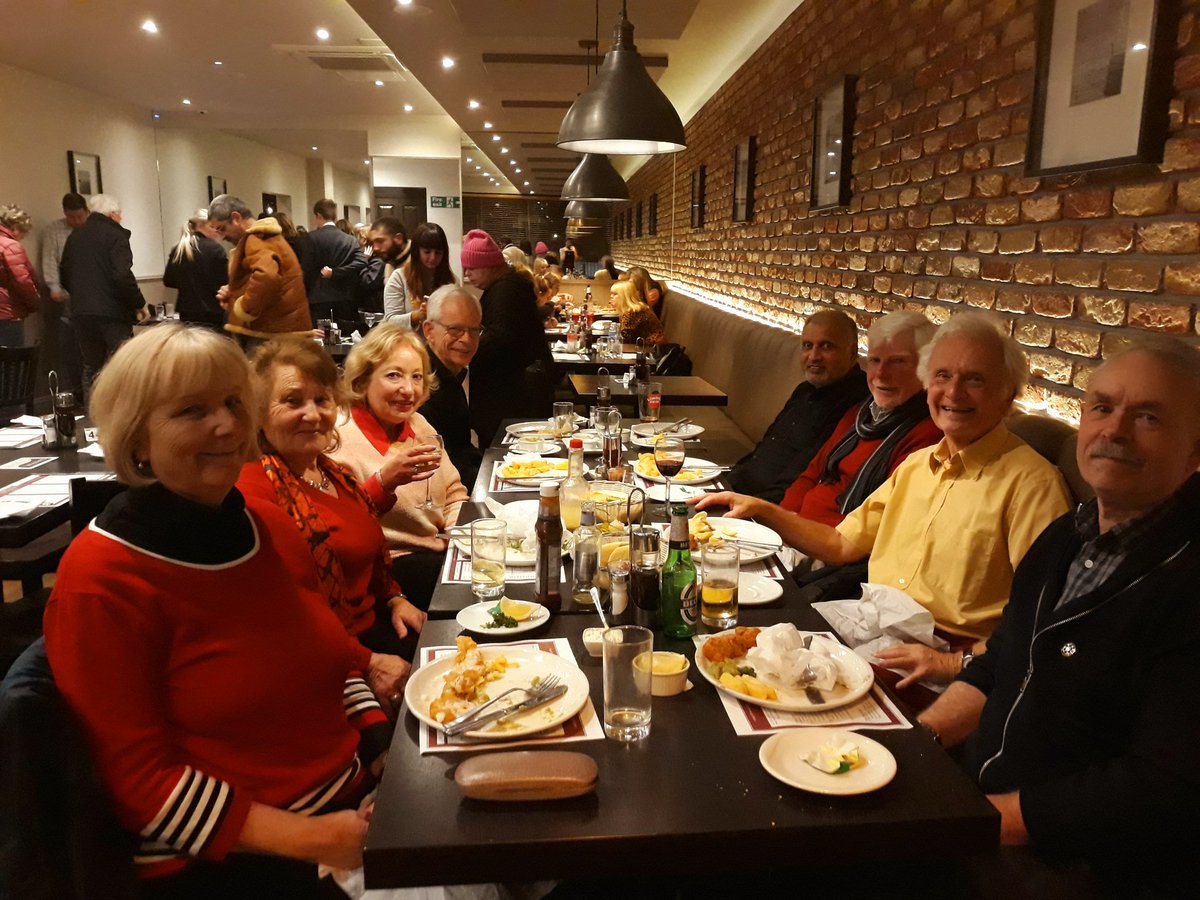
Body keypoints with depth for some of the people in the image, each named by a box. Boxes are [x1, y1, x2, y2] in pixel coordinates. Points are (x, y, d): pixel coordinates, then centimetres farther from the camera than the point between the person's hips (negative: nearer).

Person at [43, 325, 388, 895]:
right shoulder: (101, 581, -14)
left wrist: (385, 743, 0)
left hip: (352, 800, 6)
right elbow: (138, 780, -13)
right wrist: (308, 837, -18)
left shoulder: (268, 526, 6)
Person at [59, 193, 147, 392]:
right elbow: (122, 276, -18)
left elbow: (65, 276, 18)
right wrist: (139, 304, -9)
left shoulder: (74, 236, 14)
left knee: (91, 369, 12)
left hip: (81, 313, 6)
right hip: (112, 313, -6)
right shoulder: (114, 235, -7)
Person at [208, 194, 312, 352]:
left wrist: (241, 311, -22)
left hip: (270, 337, -11)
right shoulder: (266, 236, 22)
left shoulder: (256, 240, -13)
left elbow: (266, 276, -35)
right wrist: (233, 293, 14)